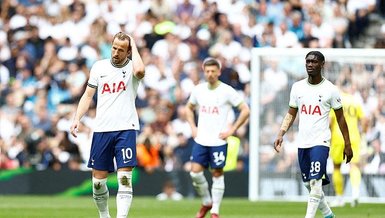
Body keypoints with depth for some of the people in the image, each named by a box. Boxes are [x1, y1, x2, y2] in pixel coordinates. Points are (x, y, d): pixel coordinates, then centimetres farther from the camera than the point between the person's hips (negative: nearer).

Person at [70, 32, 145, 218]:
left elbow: (139, 71, -28)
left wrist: (134, 47, -12)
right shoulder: (99, 67, 9)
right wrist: (77, 118, 1)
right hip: (101, 130, 4)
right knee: (98, 180, 5)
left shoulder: (131, 67, -1)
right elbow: (88, 95, 13)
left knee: (124, 178, -13)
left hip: (126, 128, -4)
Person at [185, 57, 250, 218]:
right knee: (195, 172, -5)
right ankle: (206, 202, 17)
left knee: (217, 174, 0)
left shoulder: (227, 91, -6)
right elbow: (189, 108, 25)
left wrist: (232, 130, -8)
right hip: (200, 140, 4)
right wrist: (193, 127, 11)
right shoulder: (198, 90, 6)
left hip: (218, 141, -4)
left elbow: (245, 110, -4)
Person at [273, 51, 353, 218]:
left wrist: (347, 144, 1)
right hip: (302, 143, 5)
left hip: (321, 142, -5)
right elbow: (291, 114, 14)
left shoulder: (330, 90, -4)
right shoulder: (297, 87, 7)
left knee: (315, 182, -16)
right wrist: (281, 134, 1)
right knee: (308, 184, 11)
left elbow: (340, 118, 2)